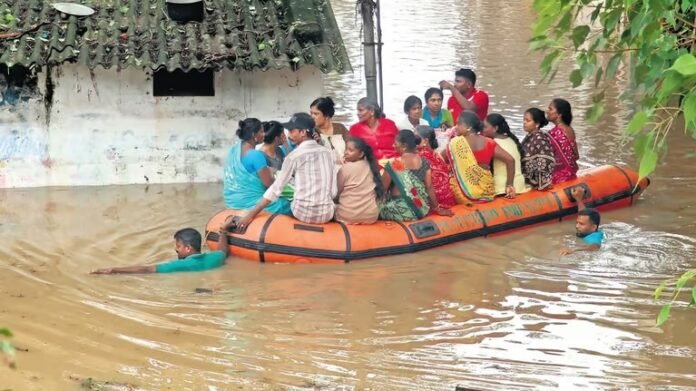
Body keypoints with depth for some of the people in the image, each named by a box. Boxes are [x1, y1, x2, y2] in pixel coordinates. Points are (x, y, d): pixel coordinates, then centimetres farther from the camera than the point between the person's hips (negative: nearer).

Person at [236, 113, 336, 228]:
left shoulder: (294, 156, -6)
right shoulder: (328, 153, 7)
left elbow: (276, 188, -7)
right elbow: (333, 191, 6)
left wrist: (251, 215, -6)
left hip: (303, 213, -3)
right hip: (327, 214, 3)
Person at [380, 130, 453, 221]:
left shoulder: (393, 165, -15)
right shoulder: (424, 162, -1)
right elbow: (429, 187, 2)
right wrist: (437, 209, 12)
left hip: (401, 211, -6)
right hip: (421, 210, 6)